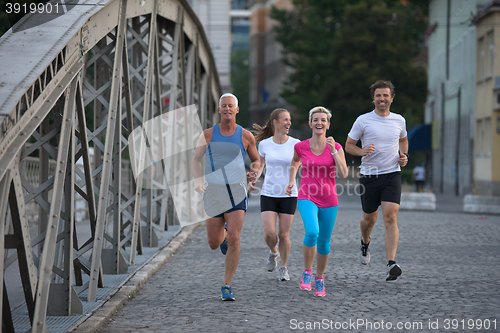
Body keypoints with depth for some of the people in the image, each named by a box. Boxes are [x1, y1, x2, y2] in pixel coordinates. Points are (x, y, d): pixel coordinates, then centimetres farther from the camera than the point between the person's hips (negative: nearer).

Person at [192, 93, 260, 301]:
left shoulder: (245, 136, 3)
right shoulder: (208, 135, 3)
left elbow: (256, 160, 17)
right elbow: (196, 159, 13)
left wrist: (254, 173, -5)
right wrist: (198, 180, -4)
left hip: (237, 192, -1)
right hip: (213, 191, 1)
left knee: (234, 239, -16)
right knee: (214, 244, 4)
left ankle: (227, 287, -7)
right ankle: (222, 234, 44)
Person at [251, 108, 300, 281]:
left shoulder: (295, 144, -2)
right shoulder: (264, 144, 1)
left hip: (288, 196, 0)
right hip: (268, 194, 0)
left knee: (284, 235, 1)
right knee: (269, 233, -12)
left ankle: (284, 267, 21)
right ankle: (273, 252, 22)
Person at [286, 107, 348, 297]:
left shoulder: (336, 147, -3)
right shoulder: (301, 147, -2)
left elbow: (343, 174, -14)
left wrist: (333, 151, -20)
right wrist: (291, 181, 10)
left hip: (329, 201, 2)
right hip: (307, 198, -1)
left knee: (324, 243, 8)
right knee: (312, 232, -27)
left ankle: (319, 279, 31)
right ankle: (307, 272, -6)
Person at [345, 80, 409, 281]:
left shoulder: (399, 120, 7)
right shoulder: (363, 121, -2)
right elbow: (349, 145, 4)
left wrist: (404, 155, 7)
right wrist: (362, 151, -17)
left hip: (392, 174, 1)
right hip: (369, 175, -1)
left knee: (391, 216, -15)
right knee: (370, 218, 10)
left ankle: (391, 264, -23)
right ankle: (365, 242, 47)